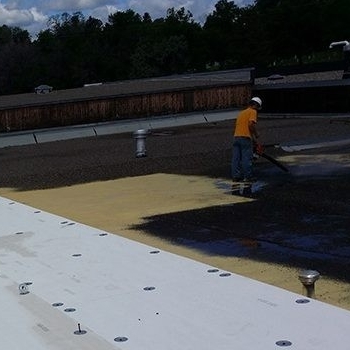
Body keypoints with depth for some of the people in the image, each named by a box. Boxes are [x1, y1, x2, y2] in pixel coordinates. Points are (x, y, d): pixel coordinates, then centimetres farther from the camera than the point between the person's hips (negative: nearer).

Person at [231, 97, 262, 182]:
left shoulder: (241, 112, 24)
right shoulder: (253, 112, 0)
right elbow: (251, 124, -16)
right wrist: (256, 133, 0)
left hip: (236, 137, 7)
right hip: (245, 138, -7)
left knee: (236, 158, 6)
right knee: (247, 158, -2)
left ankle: (236, 176, 7)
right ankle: (248, 177, 1)